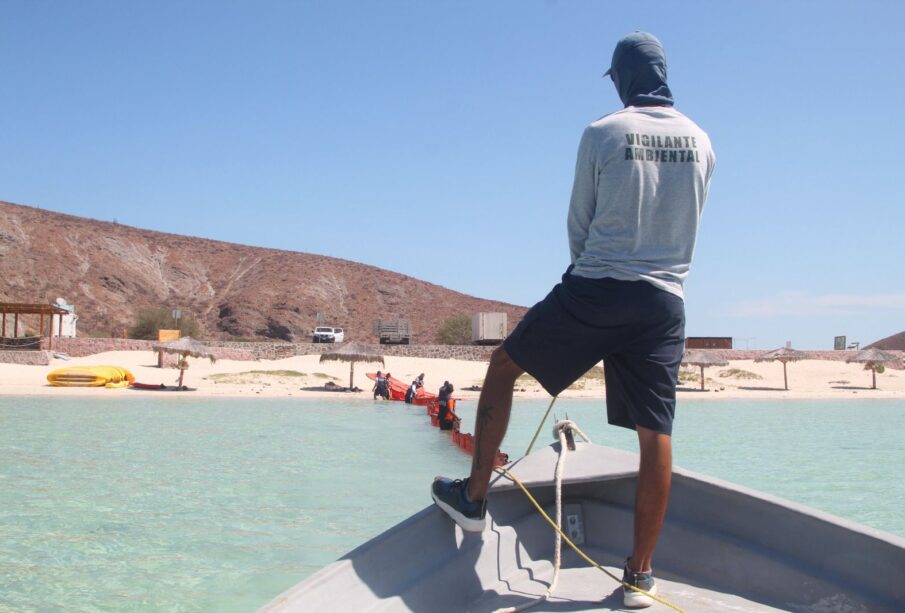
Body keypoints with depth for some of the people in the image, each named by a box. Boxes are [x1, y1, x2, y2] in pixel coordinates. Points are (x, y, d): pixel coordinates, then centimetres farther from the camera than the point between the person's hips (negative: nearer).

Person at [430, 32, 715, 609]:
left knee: (503, 366, 15)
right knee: (656, 436, 4)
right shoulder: (701, 142, 8)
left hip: (595, 290, -3)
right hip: (666, 301, 4)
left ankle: (473, 495, 17)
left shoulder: (602, 134, -2)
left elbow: (579, 225, 5)